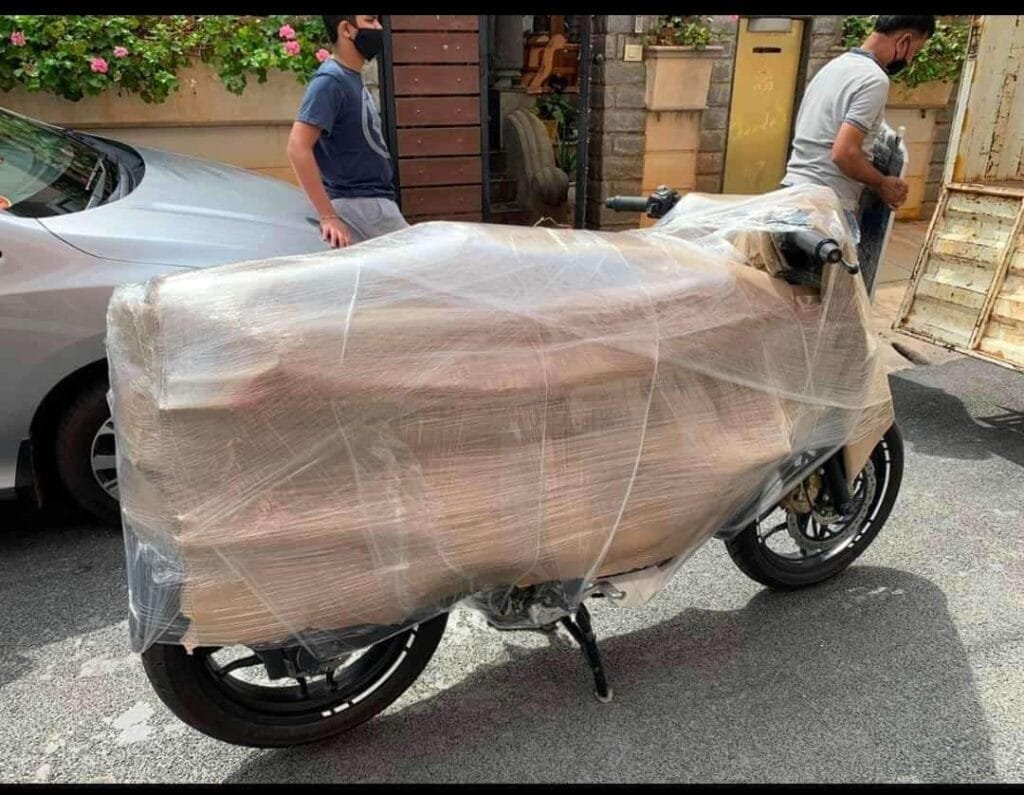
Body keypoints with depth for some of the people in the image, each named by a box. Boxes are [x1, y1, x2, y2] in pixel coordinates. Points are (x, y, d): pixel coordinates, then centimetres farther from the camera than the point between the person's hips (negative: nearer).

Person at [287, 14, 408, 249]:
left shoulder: (353, 77, 12)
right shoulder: (331, 80, -15)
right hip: (359, 205, -8)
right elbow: (298, 147, -23)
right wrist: (328, 216, -26)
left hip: (376, 201, 8)